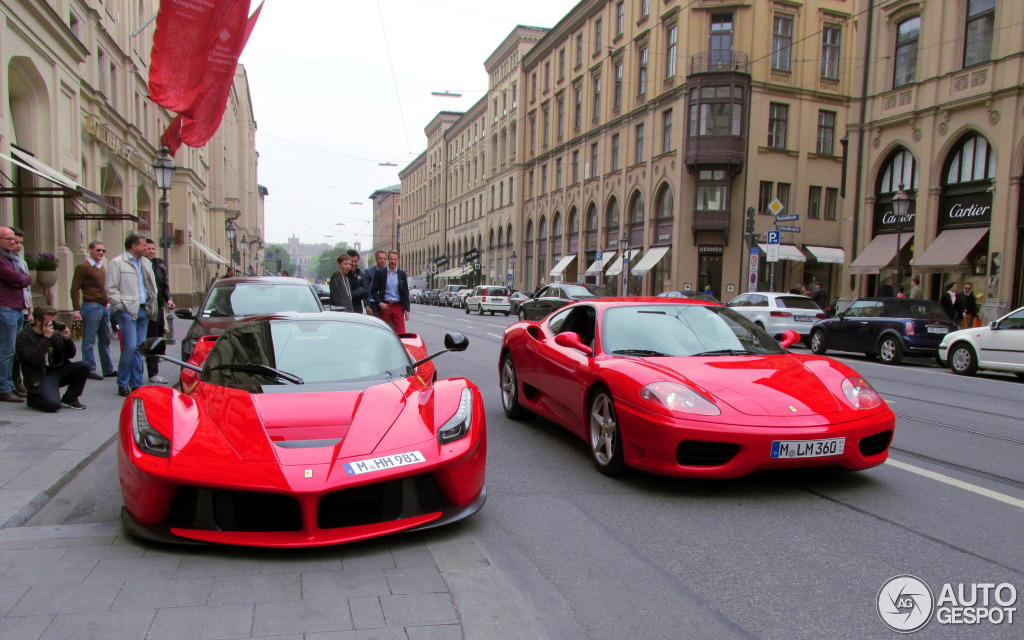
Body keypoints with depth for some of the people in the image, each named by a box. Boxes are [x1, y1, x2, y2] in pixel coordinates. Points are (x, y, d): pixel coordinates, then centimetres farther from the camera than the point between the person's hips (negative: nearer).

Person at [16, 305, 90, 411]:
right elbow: (34, 359, -24)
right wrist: (46, 338, -24)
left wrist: (67, 338, -8)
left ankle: (70, 399, -1)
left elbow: (71, 354, 9)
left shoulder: (55, 333, 7)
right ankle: (34, 398, 8)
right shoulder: (24, 336, -10)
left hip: (57, 371, 6)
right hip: (39, 378, -6)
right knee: (53, 404, -29)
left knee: (83, 366, -18)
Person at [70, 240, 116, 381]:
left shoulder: (102, 267, 18)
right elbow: (75, 289, -9)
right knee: (89, 341, 0)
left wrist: (107, 303, 15)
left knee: (105, 340, 11)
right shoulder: (83, 266, -6)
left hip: (104, 307, 8)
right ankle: (90, 370, 6)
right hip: (91, 306, -8)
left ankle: (108, 369, 16)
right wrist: (77, 310, -14)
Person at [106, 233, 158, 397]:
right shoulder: (117, 263, -3)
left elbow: (152, 286, 21)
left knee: (139, 348, 8)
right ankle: (123, 385, 2)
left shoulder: (145, 263, 16)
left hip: (143, 310, 6)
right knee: (130, 347, -10)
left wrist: (152, 305, 10)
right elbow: (111, 289, -6)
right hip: (127, 311, -6)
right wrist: (122, 305, -11)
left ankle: (137, 384, 14)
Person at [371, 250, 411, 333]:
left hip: (398, 307, 1)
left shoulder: (402, 274, 8)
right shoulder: (379, 273, 3)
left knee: (401, 333, -5)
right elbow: (374, 291, 5)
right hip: (384, 307, -1)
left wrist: (407, 309, 3)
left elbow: (405, 293, 9)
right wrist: (379, 303, -10)